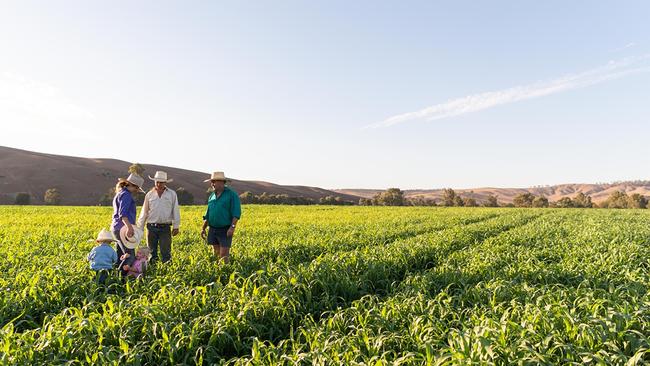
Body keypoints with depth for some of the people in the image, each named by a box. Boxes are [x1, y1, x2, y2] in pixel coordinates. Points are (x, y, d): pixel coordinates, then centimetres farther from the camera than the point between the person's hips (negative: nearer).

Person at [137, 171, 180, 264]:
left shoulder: (172, 194, 3)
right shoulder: (149, 194, 7)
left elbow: (175, 211, 4)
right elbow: (144, 212, 12)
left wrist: (176, 227, 0)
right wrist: (139, 228, 9)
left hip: (165, 228, -2)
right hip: (151, 227, 2)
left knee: (166, 252, -2)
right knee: (151, 252, 9)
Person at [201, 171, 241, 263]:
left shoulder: (232, 194, -6)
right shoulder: (212, 196, 14)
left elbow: (236, 213, -12)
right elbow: (208, 214, 20)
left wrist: (232, 227, -22)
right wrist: (203, 228, 16)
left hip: (225, 230, -6)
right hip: (212, 230, 6)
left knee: (224, 255, -8)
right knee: (216, 254, 10)